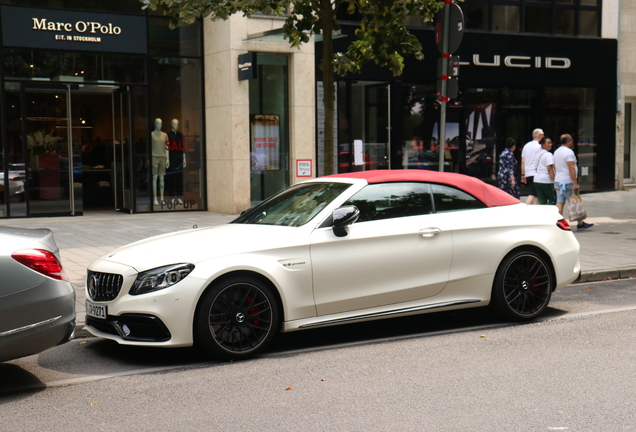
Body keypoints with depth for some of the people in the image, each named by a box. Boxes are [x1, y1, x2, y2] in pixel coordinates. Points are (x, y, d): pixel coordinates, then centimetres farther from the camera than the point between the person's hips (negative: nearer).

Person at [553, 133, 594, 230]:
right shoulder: (569, 152, -14)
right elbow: (571, 169, -20)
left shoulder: (556, 152, 14)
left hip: (558, 181, 8)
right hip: (567, 182, -8)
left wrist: (555, 183, 24)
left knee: (560, 203, 4)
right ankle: (580, 223, 8)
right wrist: (575, 183, -21)